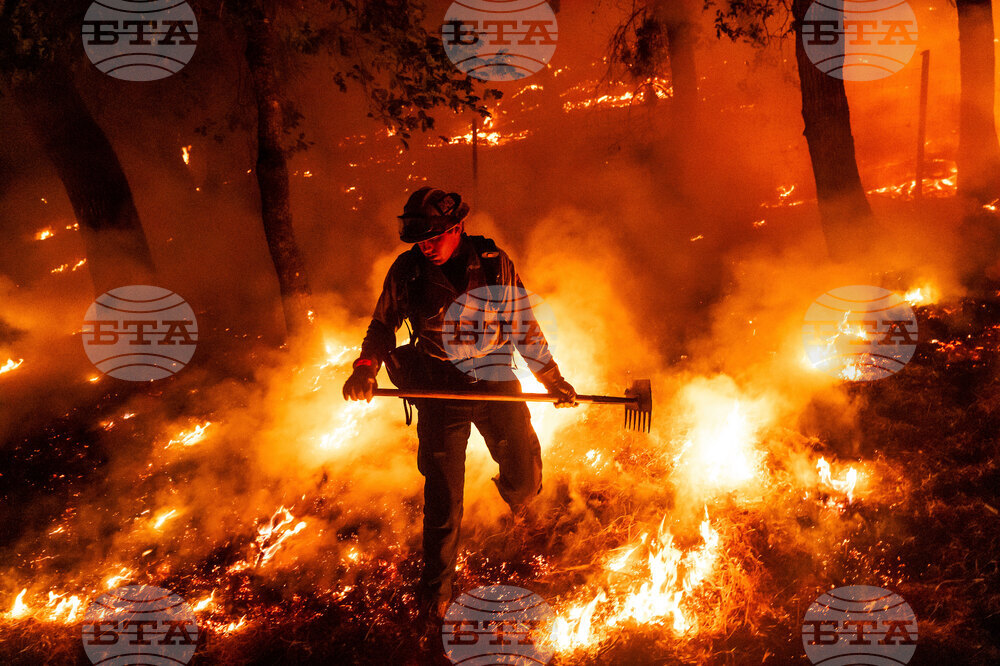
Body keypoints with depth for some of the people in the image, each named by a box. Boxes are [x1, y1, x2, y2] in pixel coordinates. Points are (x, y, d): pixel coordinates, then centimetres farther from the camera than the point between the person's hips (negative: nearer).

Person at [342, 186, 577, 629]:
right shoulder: (407, 270, -6)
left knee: (525, 478, 4)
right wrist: (366, 368, -14)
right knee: (442, 495, -2)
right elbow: (383, 325, 5)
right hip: (440, 392, -1)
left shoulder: (494, 264, -5)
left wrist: (553, 379, 8)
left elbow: (523, 326, 4)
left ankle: (514, 493, 44)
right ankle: (436, 587, 15)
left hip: (496, 385, 1)